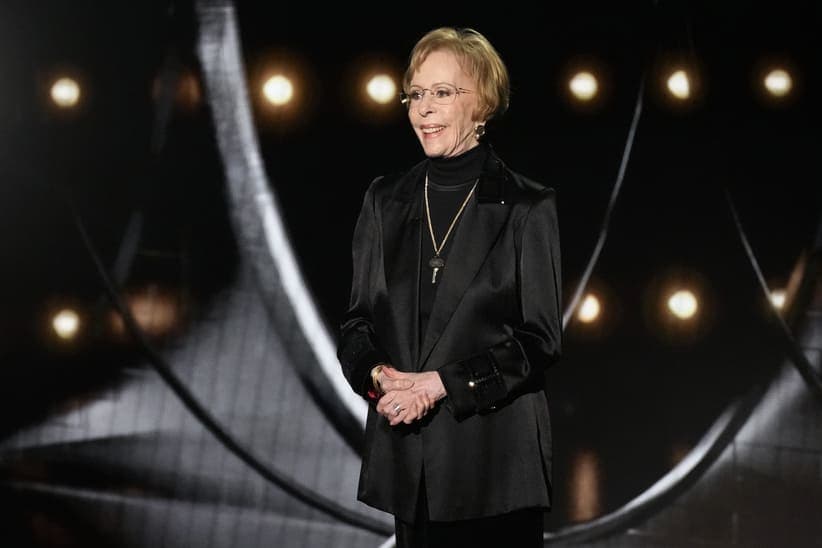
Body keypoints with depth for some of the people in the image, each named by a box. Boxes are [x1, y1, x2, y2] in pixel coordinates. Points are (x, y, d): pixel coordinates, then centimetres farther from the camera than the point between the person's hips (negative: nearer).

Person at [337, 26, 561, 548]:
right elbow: (358, 319, 10)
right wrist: (378, 375, -11)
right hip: (407, 453, 4)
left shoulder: (526, 206, -4)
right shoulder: (387, 200, 9)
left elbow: (541, 338, -6)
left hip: (495, 451, -3)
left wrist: (443, 383, -15)